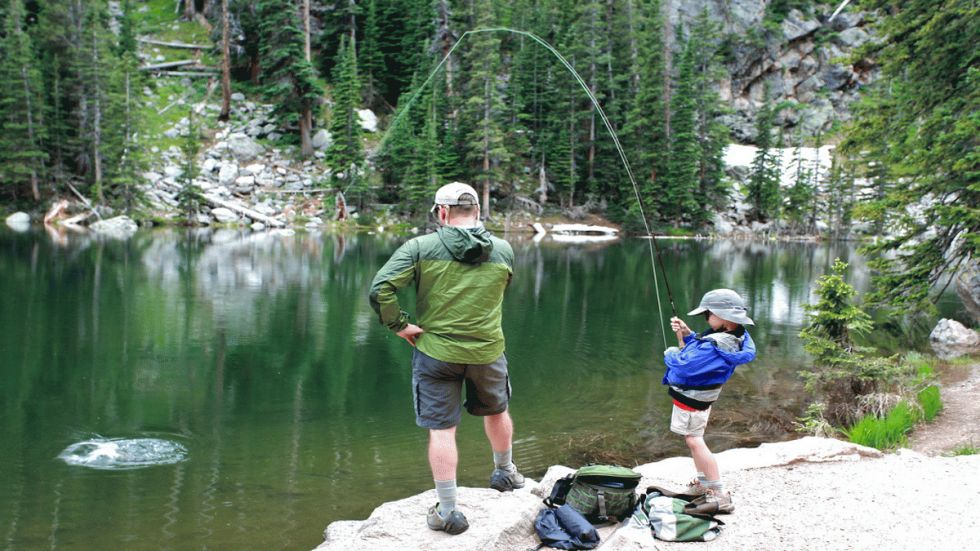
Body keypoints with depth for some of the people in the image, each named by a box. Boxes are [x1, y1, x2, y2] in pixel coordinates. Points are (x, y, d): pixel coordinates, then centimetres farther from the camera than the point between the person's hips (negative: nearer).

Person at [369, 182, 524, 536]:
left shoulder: (420, 247, -12)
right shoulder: (504, 250, -3)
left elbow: (380, 288, -19)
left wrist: (399, 325, -9)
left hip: (436, 351, -3)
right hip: (488, 351, 3)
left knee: (441, 430, 5)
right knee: (496, 411, 27)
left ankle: (448, 512, 10)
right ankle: (505, 473, 49)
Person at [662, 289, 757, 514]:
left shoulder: (716, 345, -31)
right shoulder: (734, 337, 1)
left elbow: (684, 366, -32)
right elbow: (700, 352, 14)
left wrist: (671, 354, -12)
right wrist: (687, 334, 1)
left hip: (689, 398, -10)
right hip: (698, 397, 10)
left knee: (694, 441, -8)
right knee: (695, 439, 23)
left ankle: (720, 496, -10)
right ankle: (703, 484, 36)